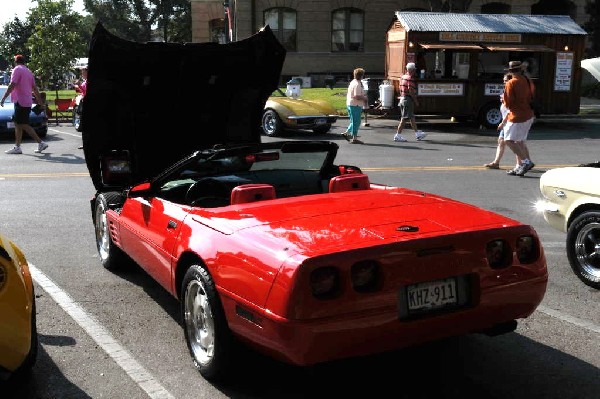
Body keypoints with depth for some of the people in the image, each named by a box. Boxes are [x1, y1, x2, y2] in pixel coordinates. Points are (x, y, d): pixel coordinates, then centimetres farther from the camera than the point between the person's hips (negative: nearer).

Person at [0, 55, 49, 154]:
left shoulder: (17, 69, -8)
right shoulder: (28, 71, 17)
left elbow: (12, 85, -19)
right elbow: (35, 88, 20)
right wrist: (40, 101, 26)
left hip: (21, 101, -9)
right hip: (27, 102, 9)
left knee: (24, 125, -8)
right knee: (18, 124, 11)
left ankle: (41, 143, -9)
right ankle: (17, 147, 10)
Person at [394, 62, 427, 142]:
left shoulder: (403, 77, 12)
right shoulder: (410, 78, -16)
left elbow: (400, 89, 16)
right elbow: (411, 91, -20)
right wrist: (416, 101, -13)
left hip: (402, 99, 10)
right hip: (408, 100, -10)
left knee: (412, 118, 16)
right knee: (404, 118, -5)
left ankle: (417, 134, 24)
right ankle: (398, 135, -4)